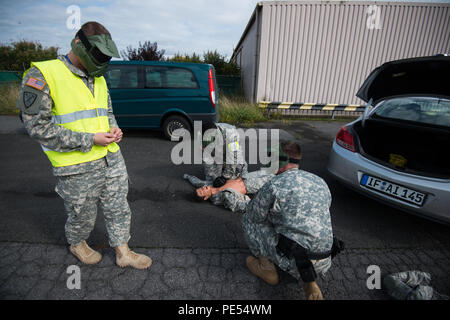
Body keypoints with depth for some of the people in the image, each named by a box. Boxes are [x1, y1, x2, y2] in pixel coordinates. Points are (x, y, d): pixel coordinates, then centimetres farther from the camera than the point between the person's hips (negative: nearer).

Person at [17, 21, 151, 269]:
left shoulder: (98, 78, 11)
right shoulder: (43, 75, -10)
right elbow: (37, 126, -15)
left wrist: (113, 129, 0)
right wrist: (90, 140, -19)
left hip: (111, 159, 6)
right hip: (77, 169, -6)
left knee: (118, 208, 14)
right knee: (83, 216, 14)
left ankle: (123, 253, 32)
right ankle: (77, 244, 46)